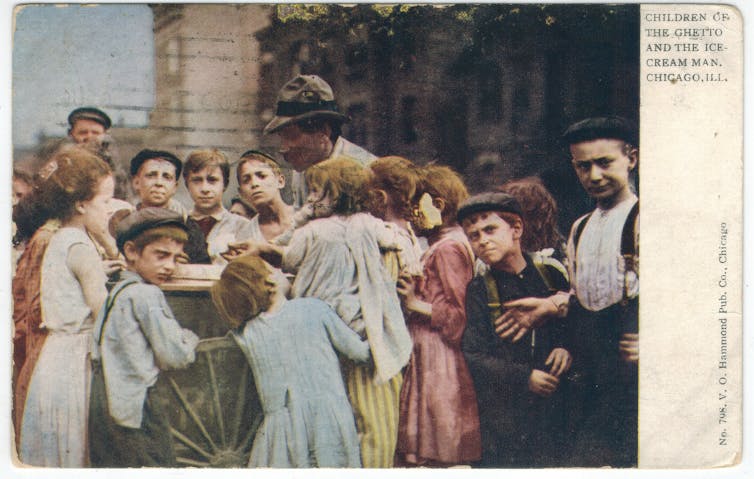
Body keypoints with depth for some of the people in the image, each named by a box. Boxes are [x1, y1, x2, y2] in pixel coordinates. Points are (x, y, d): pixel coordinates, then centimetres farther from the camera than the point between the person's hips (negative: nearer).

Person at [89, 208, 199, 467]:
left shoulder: (116, 292, 15)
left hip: (104, 405, 9)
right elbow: (174, 356, -12)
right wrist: (190, 339, 10)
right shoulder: (147, 294, -12)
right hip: (136, 405, -9)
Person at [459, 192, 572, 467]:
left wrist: (566, 348, -6)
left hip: (556, 405, 2)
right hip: (503, 411, -2)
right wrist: (525, 377, -16)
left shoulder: (552, 276, 7)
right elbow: (473, 357, -6)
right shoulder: (478, 291, 1)